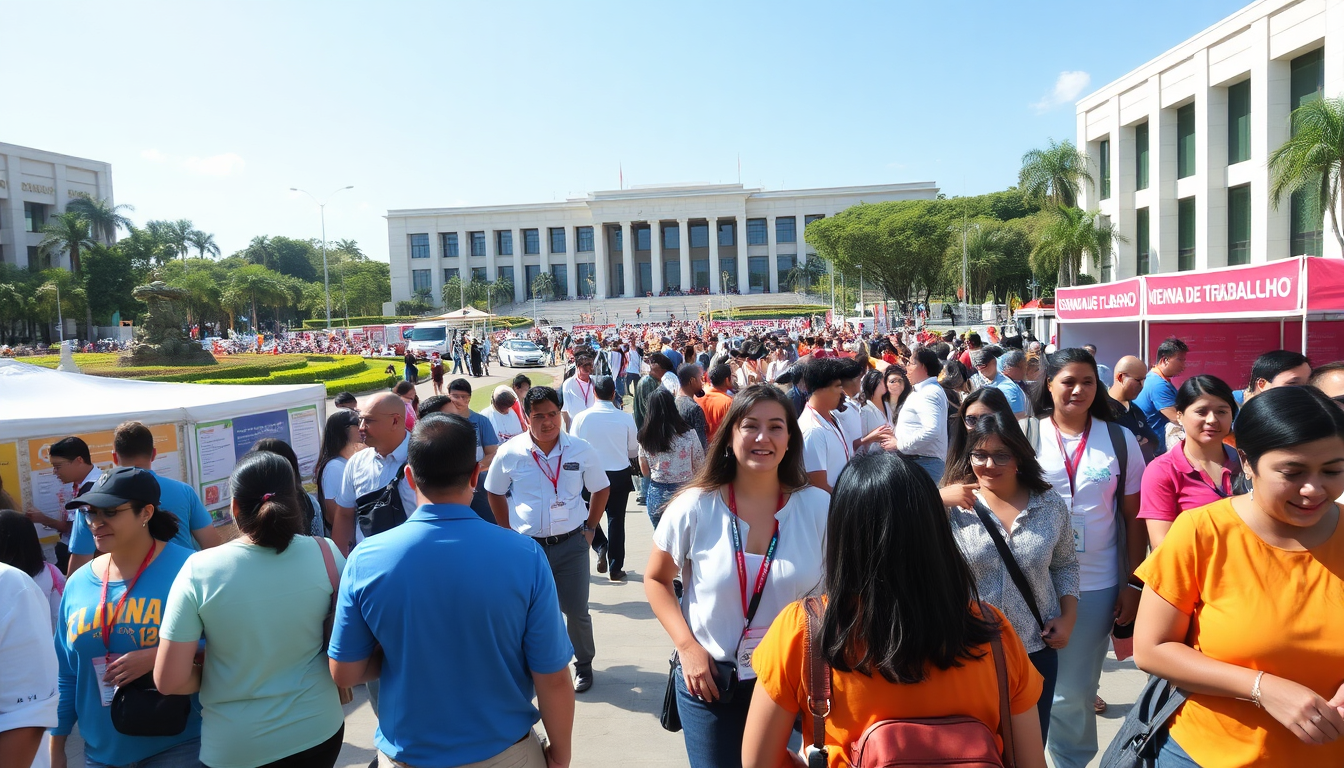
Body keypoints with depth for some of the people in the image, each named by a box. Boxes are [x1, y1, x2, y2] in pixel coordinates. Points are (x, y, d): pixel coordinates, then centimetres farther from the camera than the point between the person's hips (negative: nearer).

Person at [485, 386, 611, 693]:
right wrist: (509, 532, 5)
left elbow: (600, 489, 9)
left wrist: (590, 528, 5)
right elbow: (495, 494, 9)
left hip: (571, 544, 0)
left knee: (577, 611, 7)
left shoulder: (581, 450, -6)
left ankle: (583, 664, 31)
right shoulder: (509, 453, -7)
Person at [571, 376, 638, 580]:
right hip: (619, 475, 1)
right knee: (616, 520, 11)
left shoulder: (581, 418, -12)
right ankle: (615, 569, 19)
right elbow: (634, 451, -1)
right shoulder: (625, 418, -11)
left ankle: (600, 546, 0)